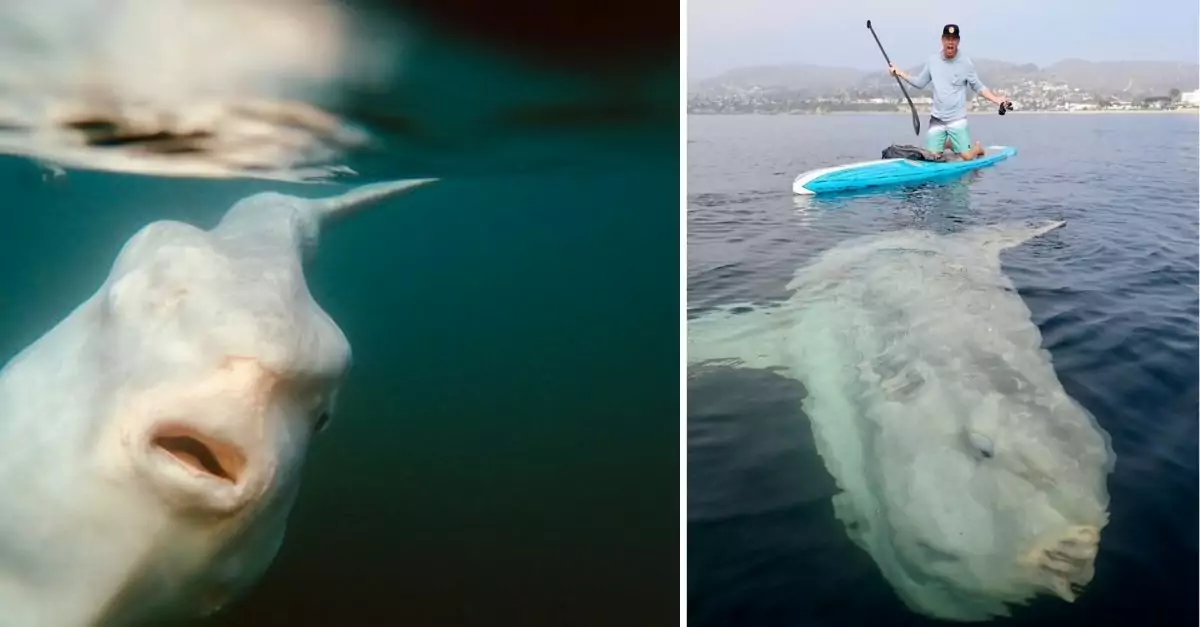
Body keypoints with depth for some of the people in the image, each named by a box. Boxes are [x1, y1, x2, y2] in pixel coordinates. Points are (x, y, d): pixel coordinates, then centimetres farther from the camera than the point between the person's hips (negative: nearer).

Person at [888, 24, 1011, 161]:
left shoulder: (966, 63, -4)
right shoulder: (932, 61, 3)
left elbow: (979, 87, 1)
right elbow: (919, 83, 10)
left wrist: (997, 99, -11)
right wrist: (899, 72, 3)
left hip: (957, 120, -2)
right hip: (937, 119, 3)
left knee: (967, 156, -11)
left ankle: (978, 148, 28)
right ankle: (947, 143, 32)